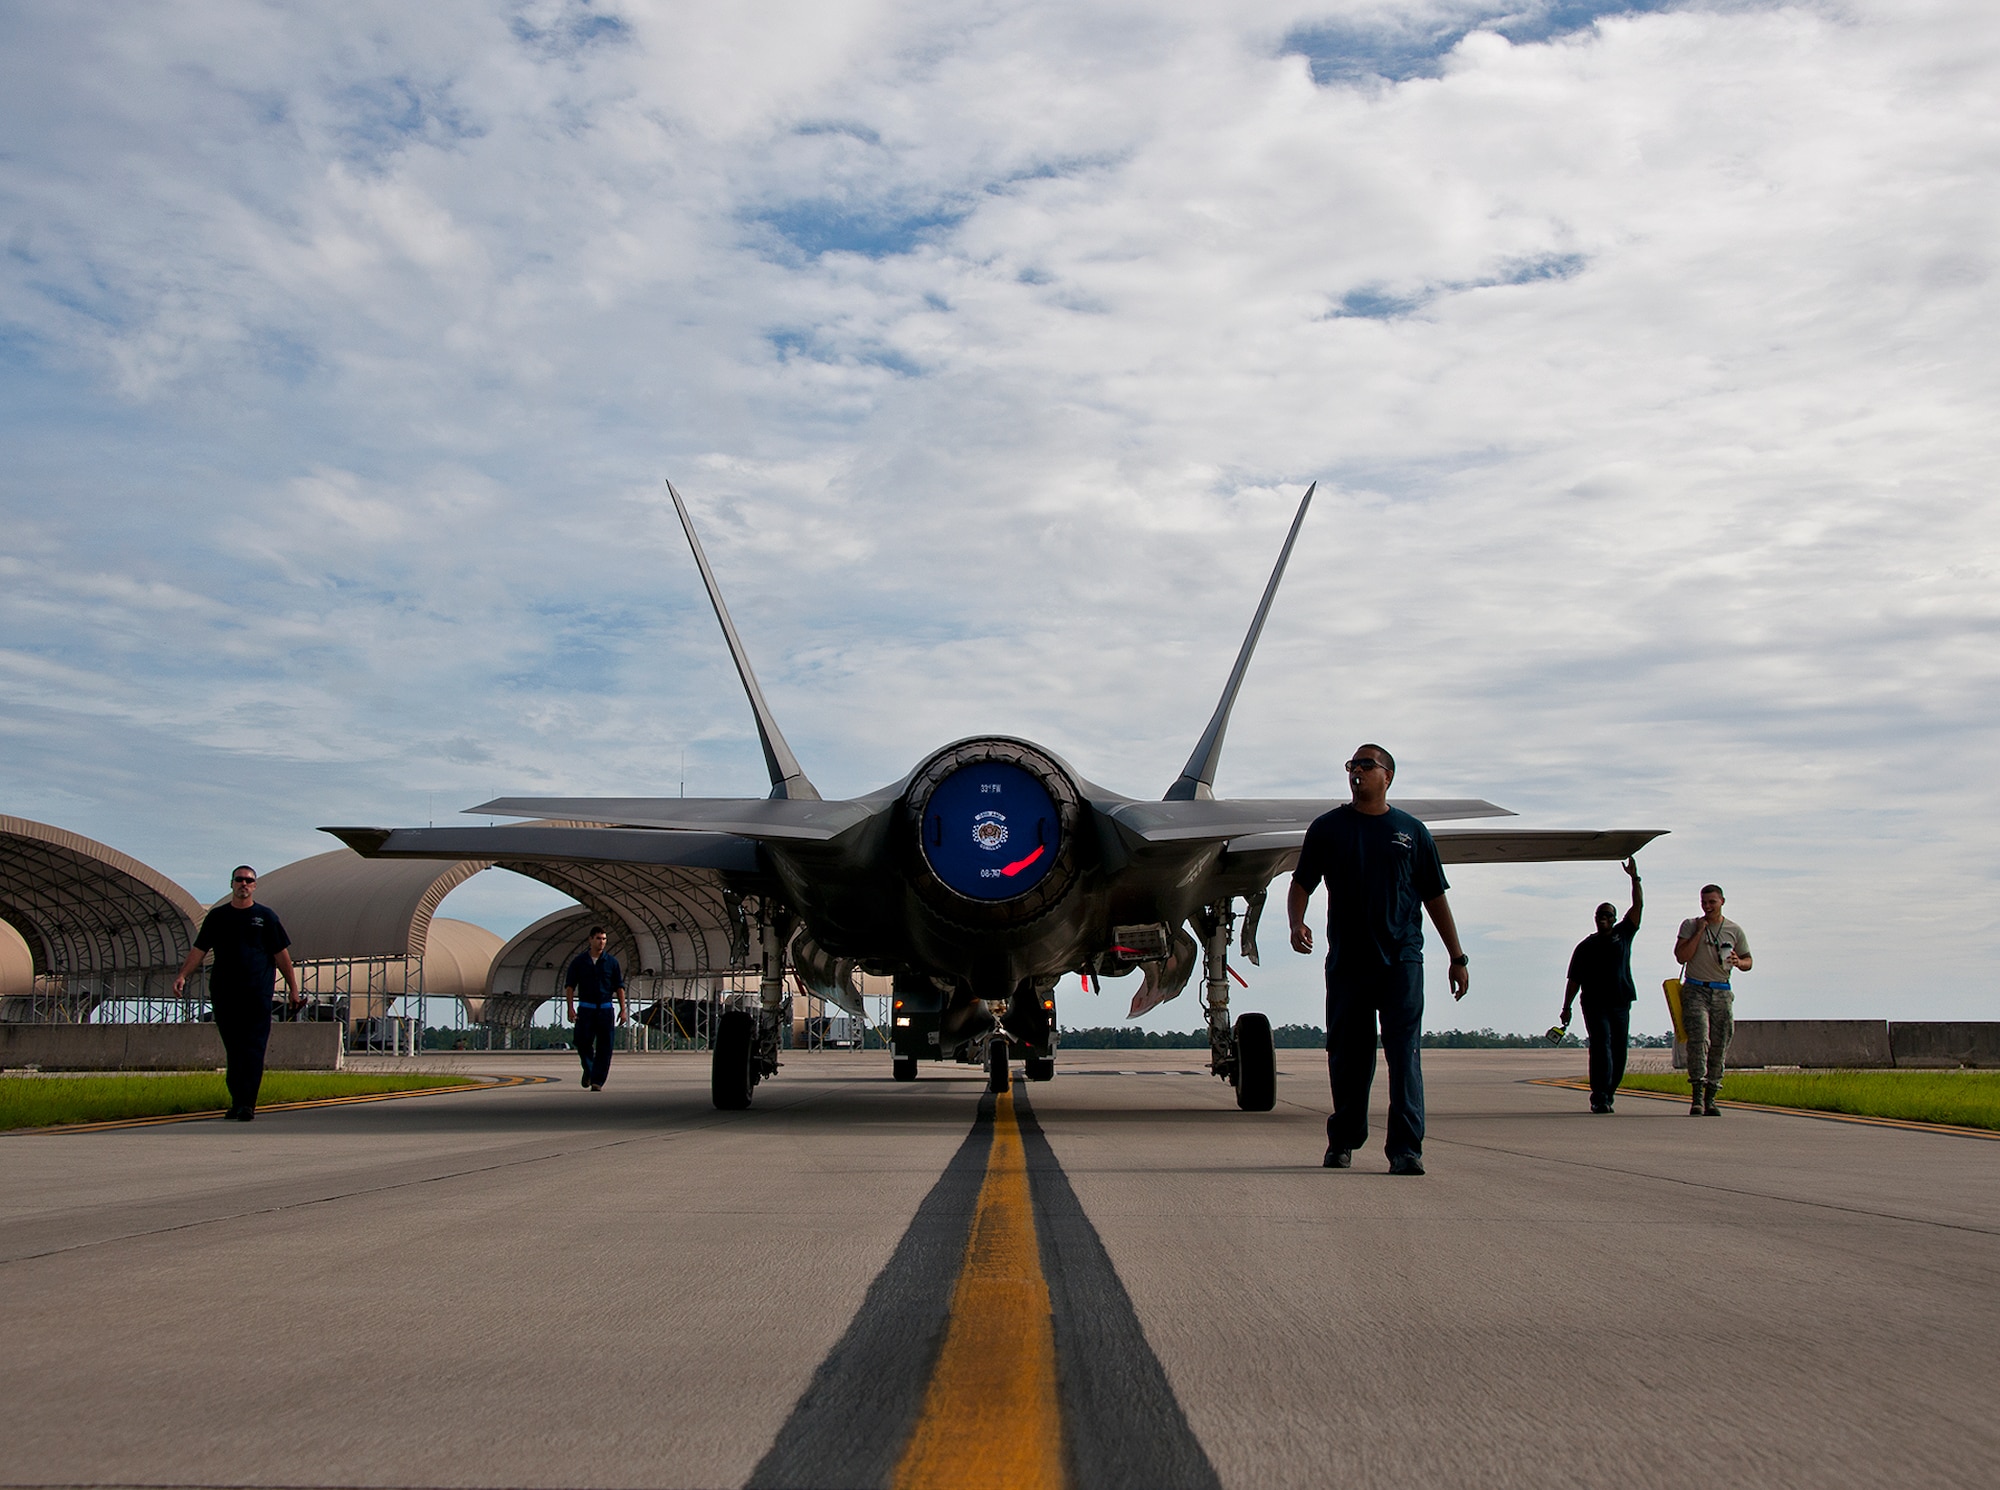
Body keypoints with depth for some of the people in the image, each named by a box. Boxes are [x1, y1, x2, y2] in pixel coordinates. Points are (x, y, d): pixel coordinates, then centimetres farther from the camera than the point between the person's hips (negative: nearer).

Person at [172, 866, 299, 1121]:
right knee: (233, 1050, 6)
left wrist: (293, 987, 3)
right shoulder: (217, 916, 13)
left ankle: (247, 1104, -10)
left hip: (257, 995, -2)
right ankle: (238, 1101, 13)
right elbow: (199, 949, 9)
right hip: (223, 993, 2)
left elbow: (281, 955, 8)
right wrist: (182, 975, -7)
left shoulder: (266, 916, 8)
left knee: (253, 1050, -8)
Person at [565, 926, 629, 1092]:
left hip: (605, 1008, 0)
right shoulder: (579, 961, 4)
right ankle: (588, 1070, 24)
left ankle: (597, 1081, 0)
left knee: (604, 1047, -5)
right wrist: (571, 1008, -7)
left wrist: (623, 1009, 0)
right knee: (583, 1042, -5)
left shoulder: (611, 962, 6)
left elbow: (619, 986, 8)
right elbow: (569, 986, 4)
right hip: (585, 1008, 0)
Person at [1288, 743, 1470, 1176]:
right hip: (1347, 960, 1)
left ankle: (1406, 1147, -7)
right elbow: (1301, 884, 8)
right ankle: (1343, 1140, 22)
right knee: (1347, 1055, 7)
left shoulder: (1412, 831, 10)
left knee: (1405, 1054, -7)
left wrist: (1458, 957, 11)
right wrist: (1297, 923, -13)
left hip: (1402, 960, -1)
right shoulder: (1327, 828, 9)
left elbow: (1435, 897, 13)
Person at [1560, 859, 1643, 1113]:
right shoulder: (1586, 946, 8)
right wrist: (1566, 1008, 0)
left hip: (1621, 1004, 3)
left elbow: (1638, 906, 6)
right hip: (1594, 1005, -3)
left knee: (1618, 1052, 2)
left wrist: (1635, 878, -3)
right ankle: (1599, 1097, -20)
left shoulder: (1623, 935, 13)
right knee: (1601, 1048, -14)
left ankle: (1607, 1095, 12)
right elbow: (1574, 980, 7)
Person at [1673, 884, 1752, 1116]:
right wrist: (1699, 931, -10)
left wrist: (1738, 962, -8)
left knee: (1719, 1046, 2)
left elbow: (1748, 962, 16)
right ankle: (1697, 1097, -19)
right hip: (1695, 991, -3)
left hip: (1722, 993, 3)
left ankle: (1710, 1098, 11)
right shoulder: (1690, 925, 3)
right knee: (1699, 1040, -17)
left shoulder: (1735, 931, 9)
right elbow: (1681, 957, -8)